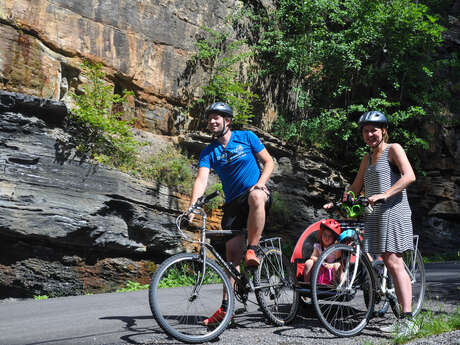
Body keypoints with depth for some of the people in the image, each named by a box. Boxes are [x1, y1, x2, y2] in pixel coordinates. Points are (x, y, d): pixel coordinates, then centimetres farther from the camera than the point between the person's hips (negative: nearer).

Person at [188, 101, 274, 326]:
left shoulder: (246, 137, 0)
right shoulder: (209, 152, 3)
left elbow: (268, 162, 1)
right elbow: (201, 180, -10)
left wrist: (260, 184, -17)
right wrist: (191, 208, -26)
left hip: (257, 193, -2)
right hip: (233, 203, 3)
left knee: (255, 196, -40)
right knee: (232, 252, -3)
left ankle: (252, 251, -30)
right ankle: (226, 308, 3)